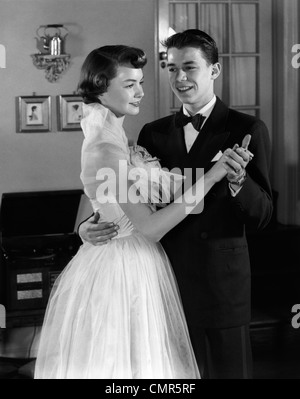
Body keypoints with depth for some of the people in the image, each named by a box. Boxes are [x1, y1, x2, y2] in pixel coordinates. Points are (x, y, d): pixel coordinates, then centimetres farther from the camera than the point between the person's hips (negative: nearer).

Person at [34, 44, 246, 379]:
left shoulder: (109, 136, 8)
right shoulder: (106, 148, -22)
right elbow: (149, 226, -25)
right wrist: (209, 178, -26)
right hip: (124, 268, -9)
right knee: (129, 364, 2)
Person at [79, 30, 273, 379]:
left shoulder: (247, 130, -4)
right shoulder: (153, 133, 8)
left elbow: (262, 216, -8)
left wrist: (238, 181, -27)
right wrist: (90, 226, -11)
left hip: (221, 283, -3)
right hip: (165, 279, 4)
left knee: (227, 368, 8)